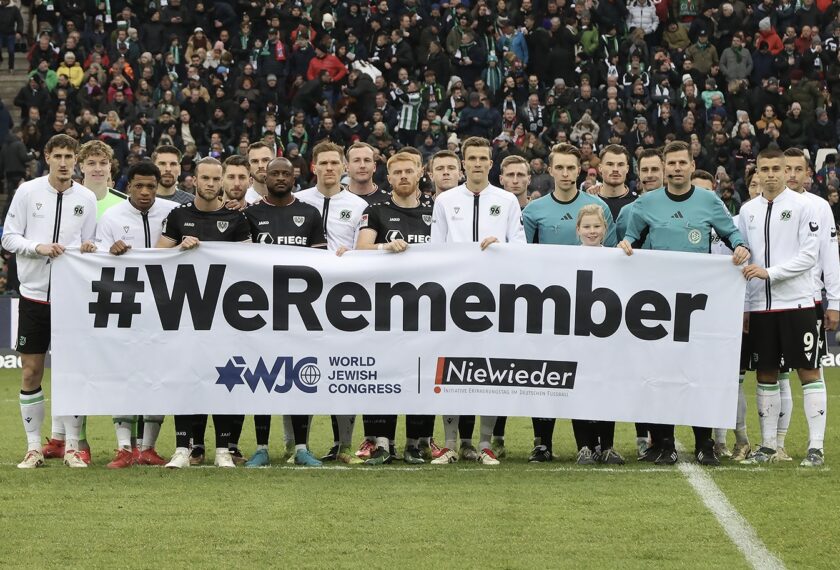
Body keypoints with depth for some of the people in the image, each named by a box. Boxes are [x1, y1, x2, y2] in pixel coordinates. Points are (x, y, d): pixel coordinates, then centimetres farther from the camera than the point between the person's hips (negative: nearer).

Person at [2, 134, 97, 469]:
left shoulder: (86, 199, 4)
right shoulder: (28, 192, 0)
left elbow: (89, 246, 11)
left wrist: (88, 249, -12)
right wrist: (39, 247, -17)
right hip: (34, 292, -1)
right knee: (31, 372, 2)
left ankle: (72, 446, 8)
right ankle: (33, 447, 9)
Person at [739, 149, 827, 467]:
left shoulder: (802, 206, -3)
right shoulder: (748, 211, 11)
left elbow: (809, 256, -9)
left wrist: (770, 272, -17)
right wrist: (742, 306, 9)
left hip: (796, 303, -4)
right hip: (760, 306, 4)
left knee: (809, 373, -3)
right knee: (766, 375, 8)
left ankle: (816, 447, -3)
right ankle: (768, 446, 14)